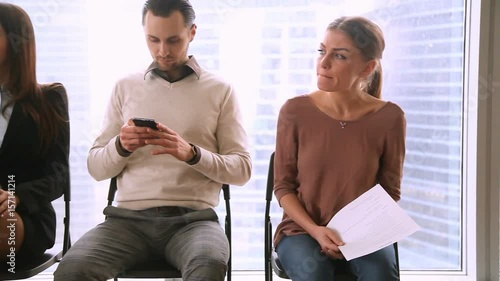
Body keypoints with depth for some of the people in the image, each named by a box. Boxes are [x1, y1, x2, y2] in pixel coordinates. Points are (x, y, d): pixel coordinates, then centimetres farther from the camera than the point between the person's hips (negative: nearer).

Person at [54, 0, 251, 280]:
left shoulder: (220, 90, 8)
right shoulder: (126, 87, 13)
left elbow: (242, 169, 4)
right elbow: (96, 168, 12)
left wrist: (191, 153, -14)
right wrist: (120, 146, -11)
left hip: (192, 219, -2)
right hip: (129, 218, 2)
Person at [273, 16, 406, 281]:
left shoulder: (389, 118, -7)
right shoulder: (295, 111, -8)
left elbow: (390, 192, 3)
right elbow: (283, 186, -1)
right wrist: (315, 230, -16)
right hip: (302, 229, 0)